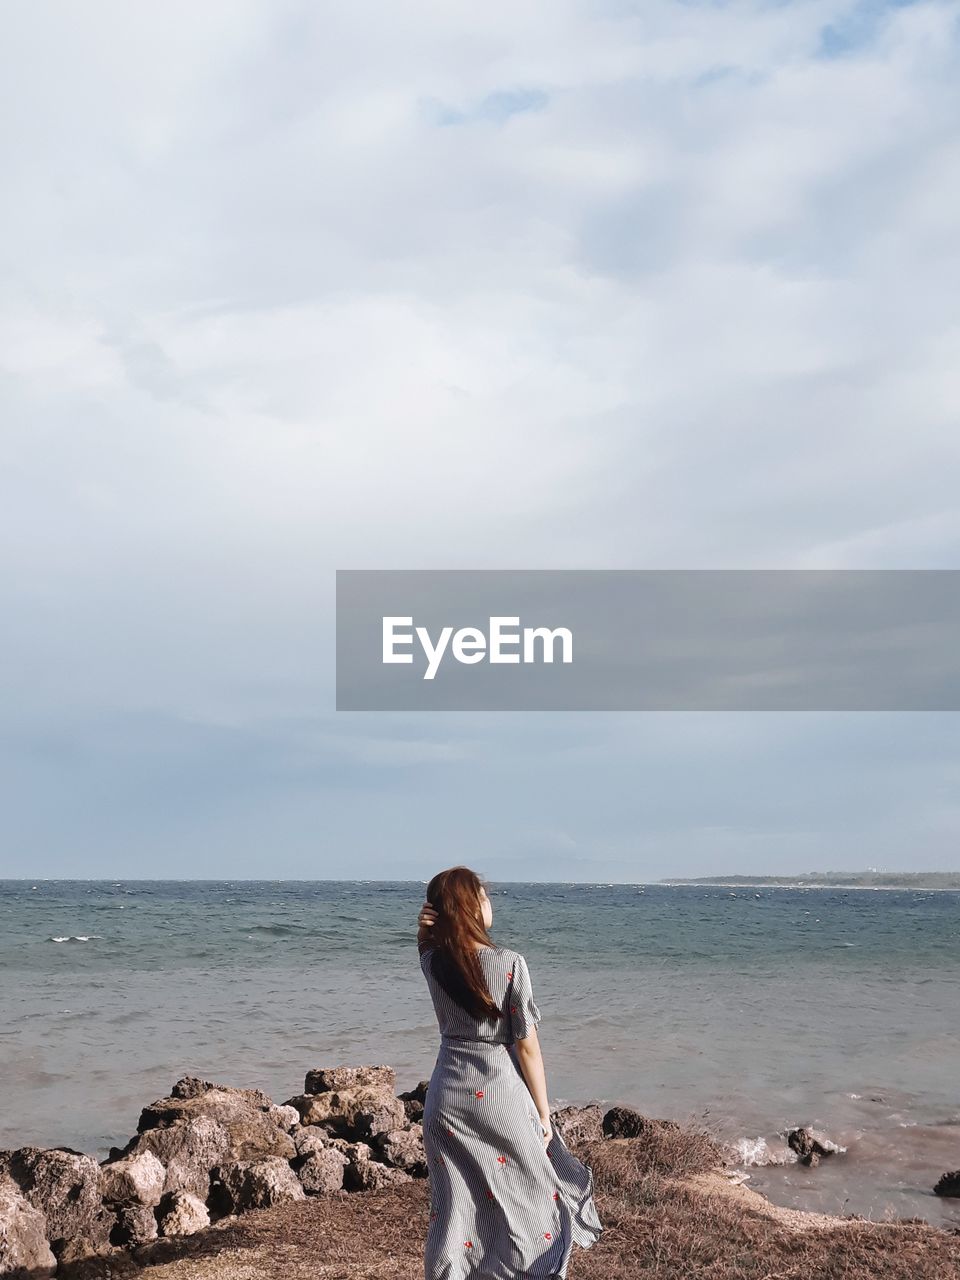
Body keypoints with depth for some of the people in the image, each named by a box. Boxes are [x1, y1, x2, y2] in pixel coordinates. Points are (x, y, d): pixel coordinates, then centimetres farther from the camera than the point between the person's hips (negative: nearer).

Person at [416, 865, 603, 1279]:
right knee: (530, 1199, 13)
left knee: (453, 1209, 12)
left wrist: (428, 929, 0)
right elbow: (527, 1047, -11)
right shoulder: (510, 963, -16)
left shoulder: (432, 961, -3)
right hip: (499, 1095, -4)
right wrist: (543, 1112, -1)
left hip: (447, 1098, 4)